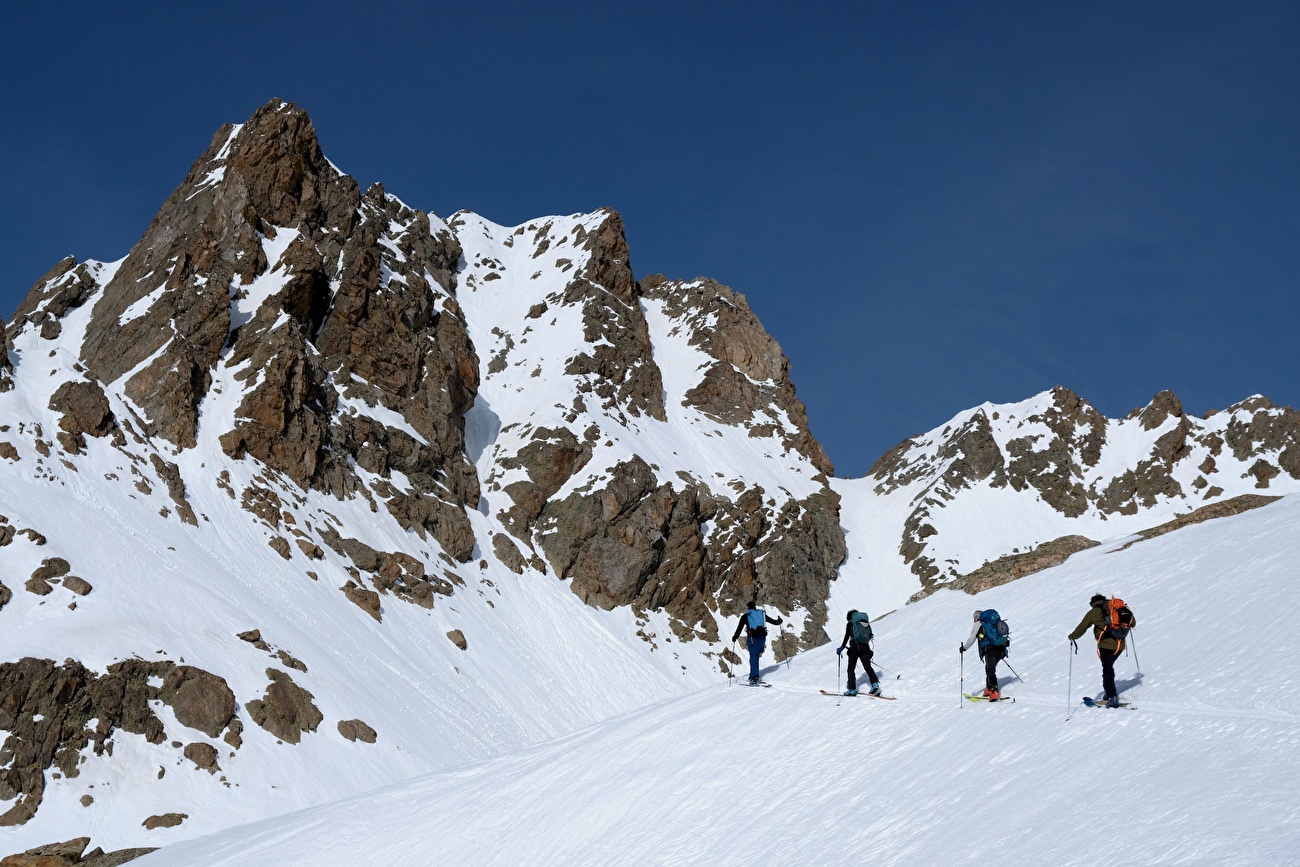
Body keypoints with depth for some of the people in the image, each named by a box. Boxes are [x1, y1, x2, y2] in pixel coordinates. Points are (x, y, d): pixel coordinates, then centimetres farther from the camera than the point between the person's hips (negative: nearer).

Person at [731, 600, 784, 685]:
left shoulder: (745, 616, 10)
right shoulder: (762, 613, 16)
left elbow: (739, 628, 9)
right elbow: (773, 621, 22)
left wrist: (734, 638, 21)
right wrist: (779, 621, 43)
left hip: (752, 637, -3)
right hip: (762, 636, 3)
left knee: (753, 656, -2)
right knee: (756, 655, 12)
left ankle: (755, 677, -13)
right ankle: (753, 675, 6)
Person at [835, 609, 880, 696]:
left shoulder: (850, 624, 4)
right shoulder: (866, 623, 18)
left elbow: (847, 637, -8)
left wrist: (842, 647, -5)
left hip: (855, 647, -4)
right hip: (865, 647, 4)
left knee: (851, 668, 5)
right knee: (867, 667, 5)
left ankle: (852, 689, 1)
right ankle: (875, 683, -18)